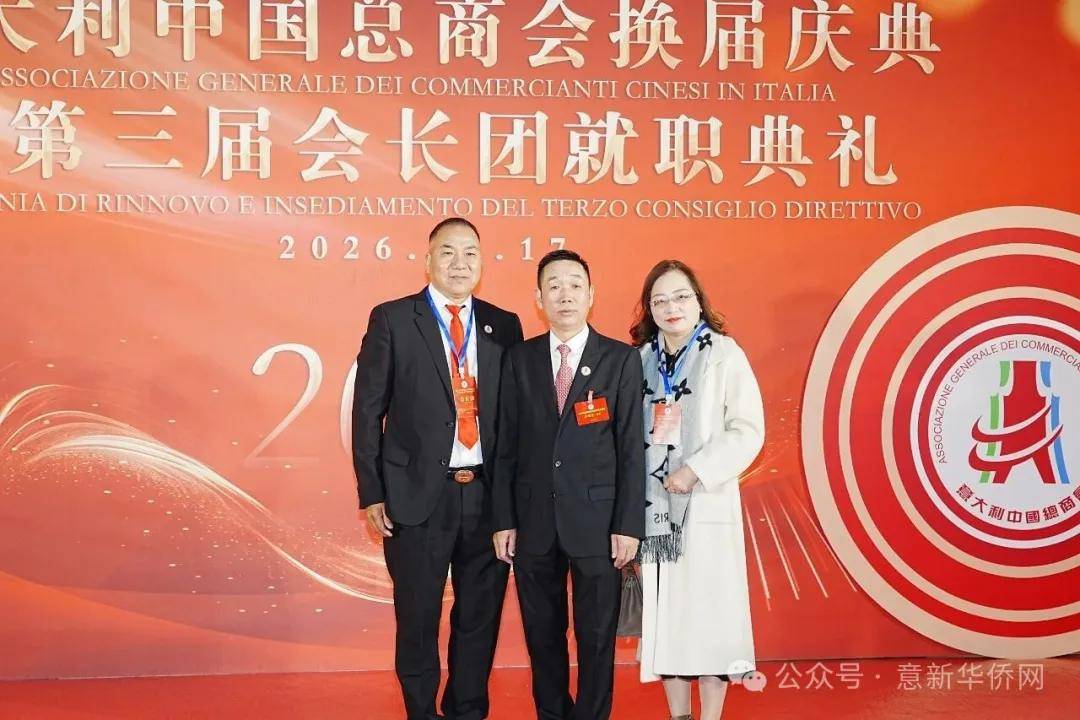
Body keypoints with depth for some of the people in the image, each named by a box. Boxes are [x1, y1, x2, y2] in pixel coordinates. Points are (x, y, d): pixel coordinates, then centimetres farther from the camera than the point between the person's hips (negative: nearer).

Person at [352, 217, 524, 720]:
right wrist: (371, 494, -6)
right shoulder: (392, 319, 0)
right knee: (418, 618, 9)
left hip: (489, 495, 3)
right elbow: (368, 410, -1)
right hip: (419, 495, -2)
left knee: (481, 617, 13)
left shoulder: (504, 326, 8)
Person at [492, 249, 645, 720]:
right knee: (542, 633, 13)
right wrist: (503, 520, 1)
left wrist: (628, 524, -8)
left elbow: (631, 448, -3)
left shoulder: (622, 360, -1)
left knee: (597, 636, 7)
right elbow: (506, 446, 5)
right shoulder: (519, 360, 5)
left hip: (597, 521, -2)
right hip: (533, 521, 2)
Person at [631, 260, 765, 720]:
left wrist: (697, 470, -16)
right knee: (663, 614, 8)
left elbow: (748, 429, -7)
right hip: (653, 506, 4)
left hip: (705, 504, -3)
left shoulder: (723, 354, -2)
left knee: (708, 613, 1)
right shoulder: (640, 359, 9)